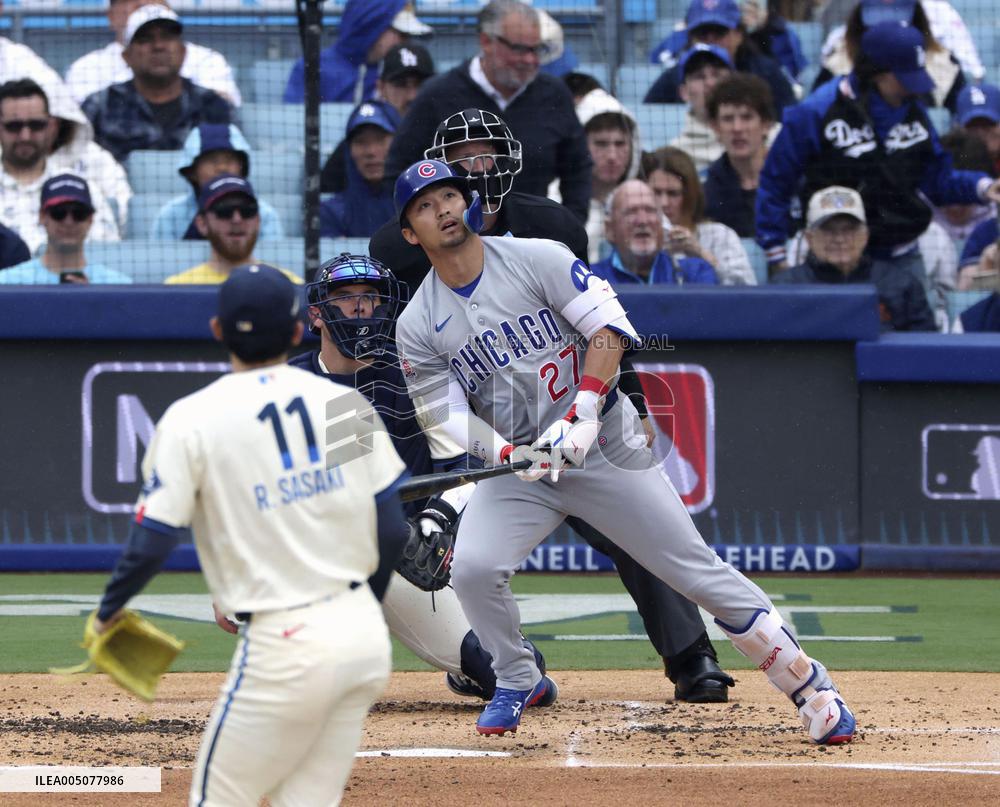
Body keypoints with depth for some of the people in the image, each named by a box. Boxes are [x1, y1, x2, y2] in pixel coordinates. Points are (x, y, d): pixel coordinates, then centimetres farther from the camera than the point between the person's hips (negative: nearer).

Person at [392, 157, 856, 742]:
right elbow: (447, 414, -5)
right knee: (473, 568, -22)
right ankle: (517, 683, 6)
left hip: (606, 447, -2)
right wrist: (508, 453, -25)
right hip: (517, 465, 2)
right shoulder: (418, 327, -1)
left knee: (700, 572, -5)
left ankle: (812, 688, 3)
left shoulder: (538, 259, -8)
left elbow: (609, 328, -13)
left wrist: (583, 415, -26)